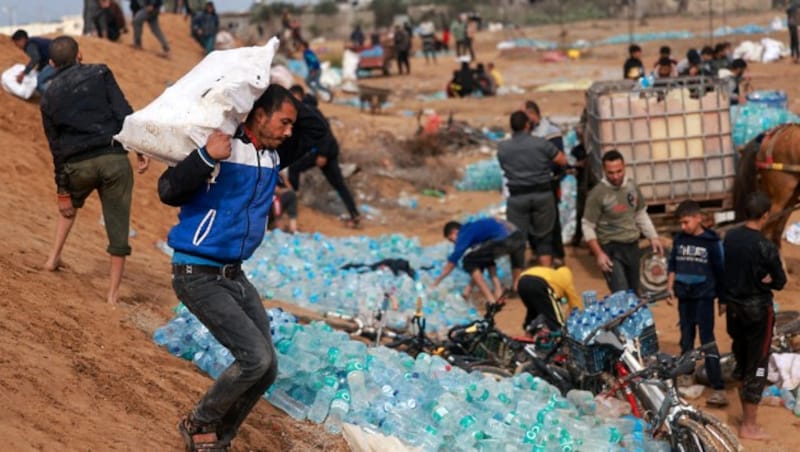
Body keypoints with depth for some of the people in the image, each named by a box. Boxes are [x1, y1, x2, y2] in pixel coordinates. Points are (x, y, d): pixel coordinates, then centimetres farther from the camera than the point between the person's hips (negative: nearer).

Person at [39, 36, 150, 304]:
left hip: (77, 165, 3)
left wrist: (62, 191, 19)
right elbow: (123, 112, -6)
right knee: (118, 228, 6)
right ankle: (113, 292, 8)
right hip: (113, 158, -3)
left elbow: (56, 146, 15)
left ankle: (54, 257, 31)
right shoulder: (99, 74, 7)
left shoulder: (49, 97, 14)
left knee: (71, 204, 36)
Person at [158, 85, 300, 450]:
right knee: (255, 358, -17)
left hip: (234, 275, 9)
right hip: (197, 276, -9)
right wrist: (207, 157, -40)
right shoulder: (220, 146, -19)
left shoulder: (272, 156, 6)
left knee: (266, 369, 5)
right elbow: (168, 192, -26)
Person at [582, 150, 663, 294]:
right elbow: (588, 227, -11)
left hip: (632, 246, 6)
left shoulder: (631, 186, 3)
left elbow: (641, 214, 17)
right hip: (611, 249, -6)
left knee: (636, 294, 12)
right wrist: (599, 254, -17)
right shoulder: (597, 194, -14)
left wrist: (653, 237, 10)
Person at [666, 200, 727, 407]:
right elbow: (672, 265, 14)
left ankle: (719, 389, -15)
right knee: (686, 338, 15)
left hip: (704, 296, -5)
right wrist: (670, 287, 5)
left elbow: (720, 270, -2)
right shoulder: (679, 239, 6)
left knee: (707, 339, -12)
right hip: (684, 296, 5)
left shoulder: (711, 241, -6)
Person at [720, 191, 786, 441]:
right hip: (758, 309, -7)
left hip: (733, 306, 7)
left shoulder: (730, 237, -2)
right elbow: (780, 283, -12)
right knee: (757, 366, 2)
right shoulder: (766, 247, -22)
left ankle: (746, 414, 32)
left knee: (741, 361, 19)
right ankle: (749, 426, 6)